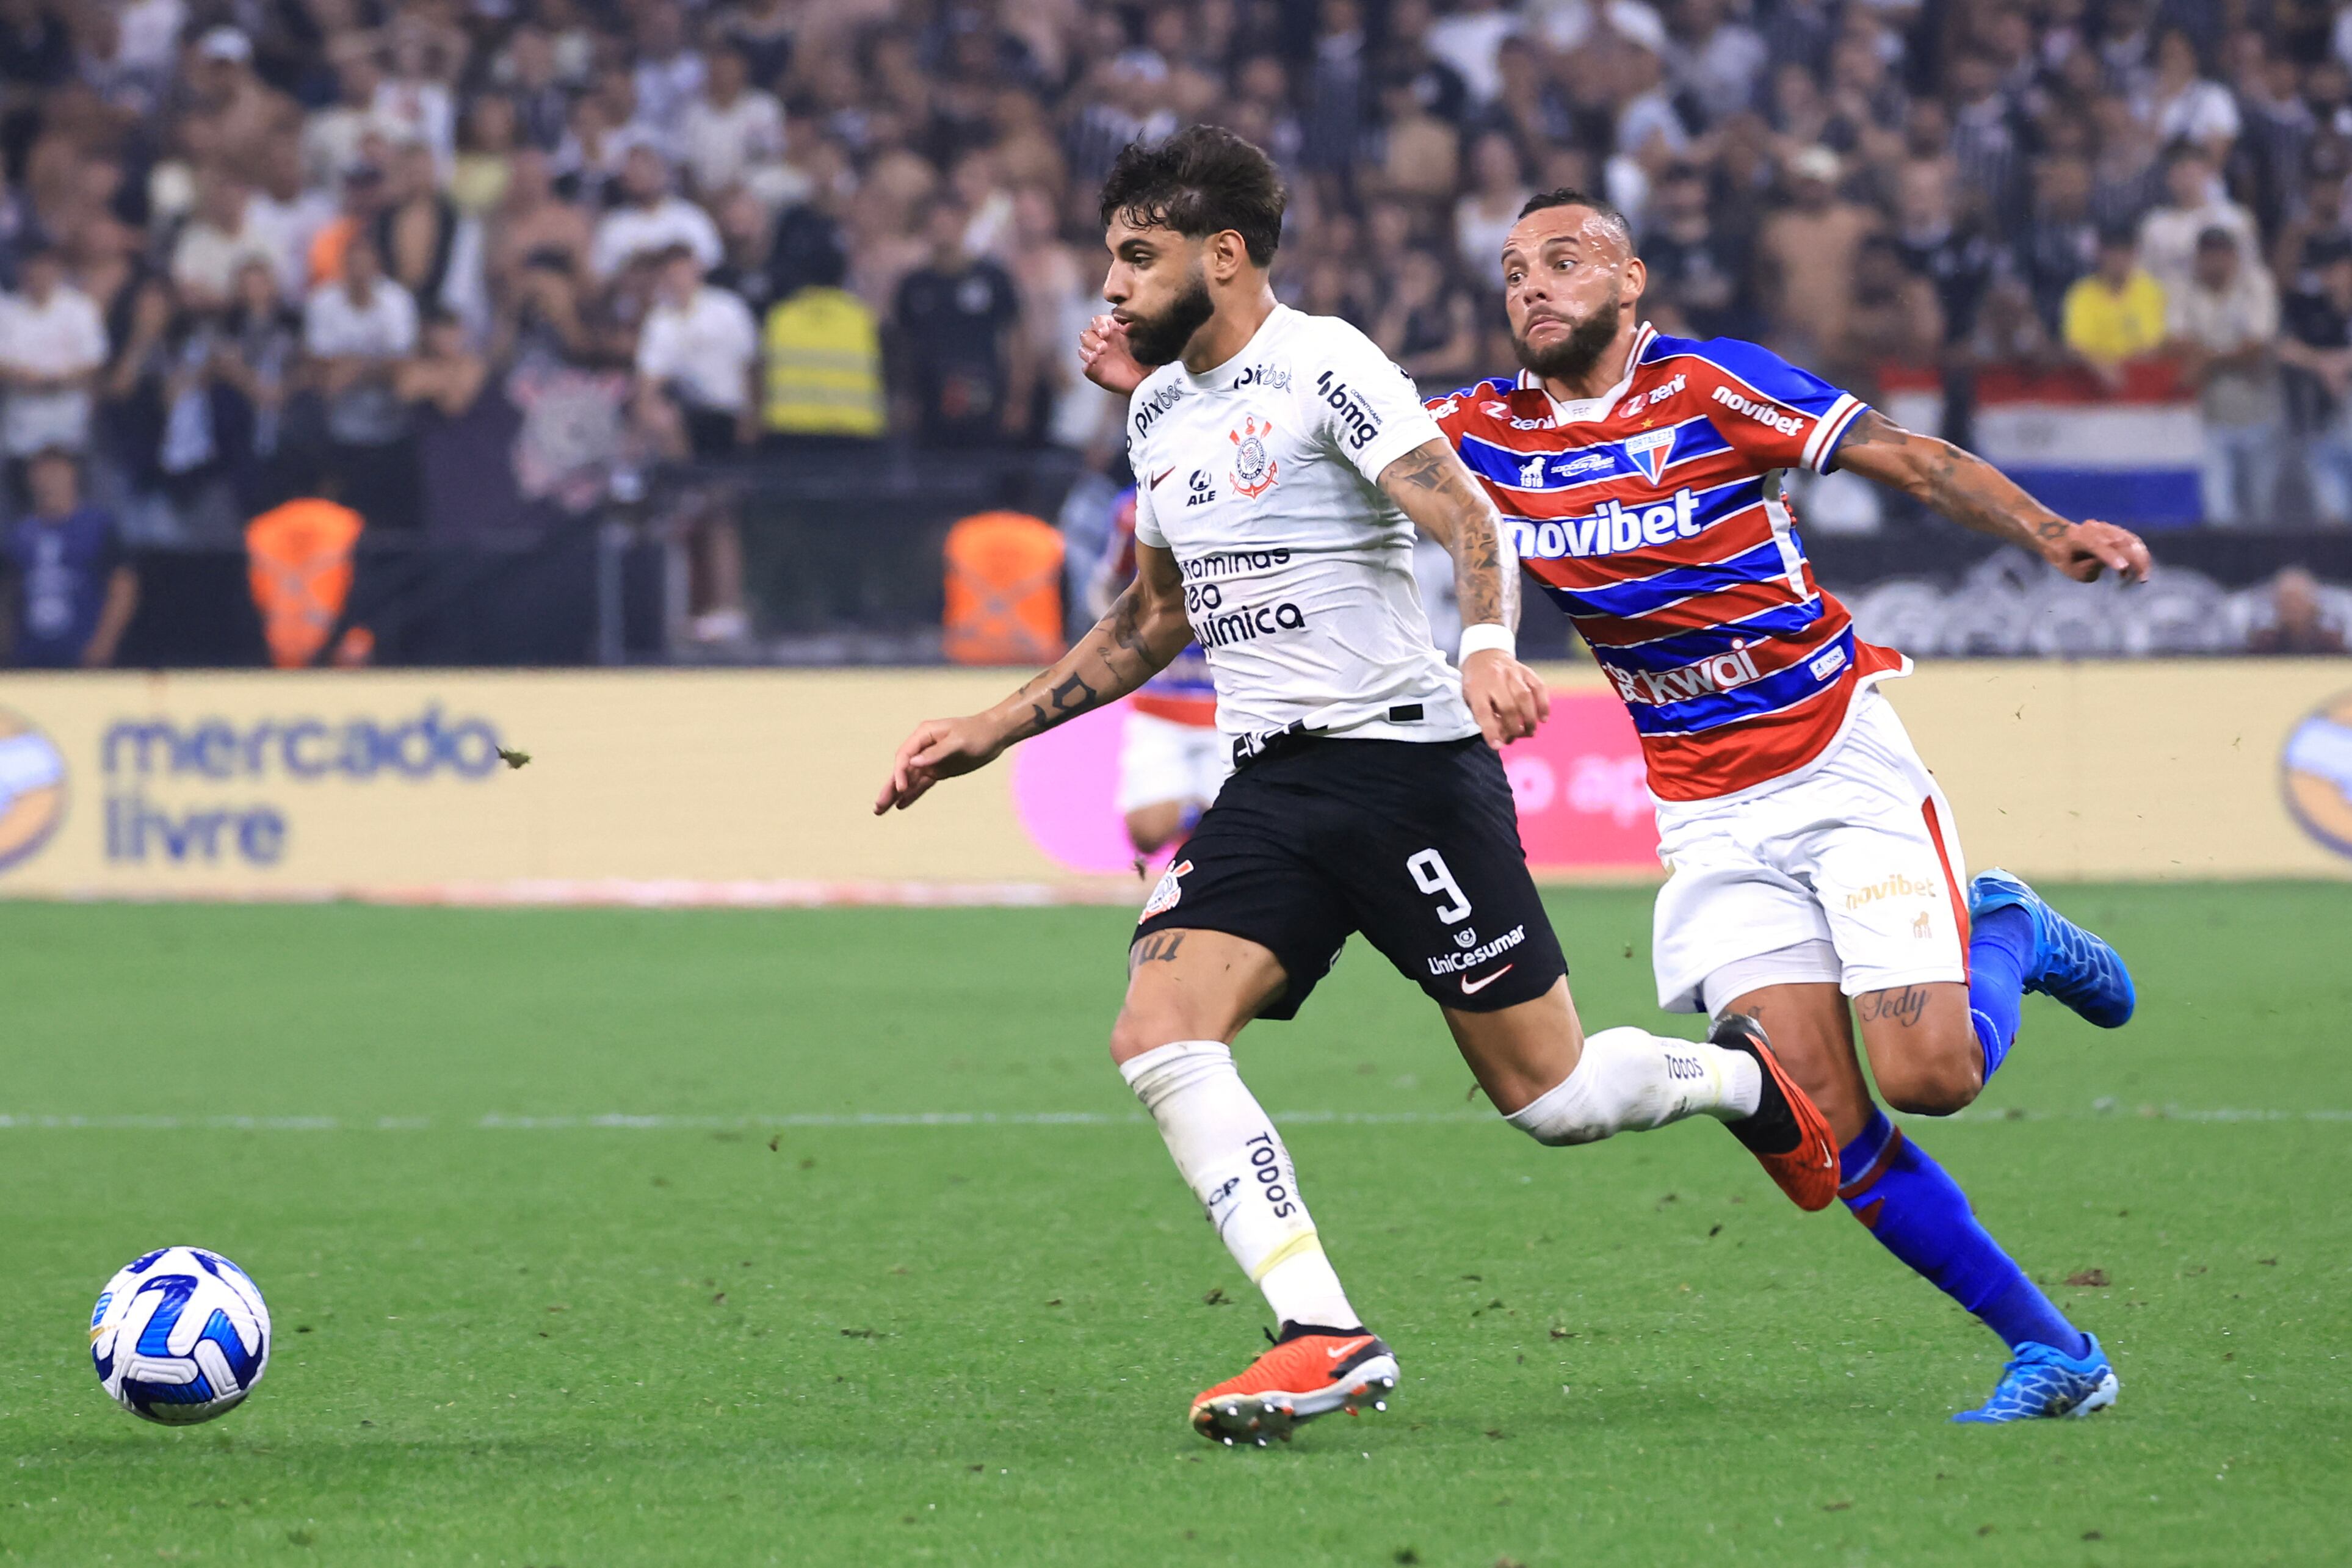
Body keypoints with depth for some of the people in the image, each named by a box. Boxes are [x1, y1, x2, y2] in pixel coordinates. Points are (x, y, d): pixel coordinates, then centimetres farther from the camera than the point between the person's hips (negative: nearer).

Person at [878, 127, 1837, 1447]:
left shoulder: (1322, 364, -10)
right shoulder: (1161, 407, 14)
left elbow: (1470, 520, -20)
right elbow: (1156, 618, 27)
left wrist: (1490, 645, -40)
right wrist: (991, 732, 23)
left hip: (1407, 757, -7)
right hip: (1269, 783, 7)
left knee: (1550, 1096, -2)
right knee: (1160, 1038, -16)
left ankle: (1742, 1074, 31)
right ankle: (1327, 1340, -17)